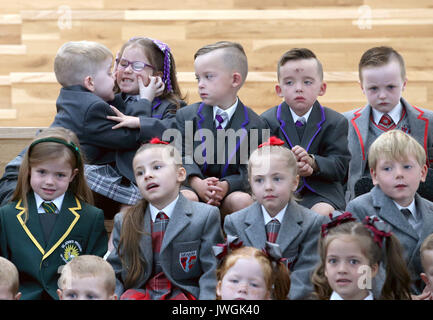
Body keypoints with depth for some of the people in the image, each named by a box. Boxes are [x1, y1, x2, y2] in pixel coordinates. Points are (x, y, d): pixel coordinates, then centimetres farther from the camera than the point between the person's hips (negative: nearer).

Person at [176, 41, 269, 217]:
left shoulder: (254, 124, 1)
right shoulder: (187, 115, 6)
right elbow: (182, 156, 1)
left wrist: (227, 185, -23)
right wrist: (197, 183, -20)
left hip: (232, 191, 0)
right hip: (193, 187, 0)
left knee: (245, 201, -32)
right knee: (185, 198, -33)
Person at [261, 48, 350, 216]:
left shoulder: (336, 122, 4)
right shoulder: (267, 121, 3)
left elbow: (341, 166, -5)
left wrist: (312, 162, -25)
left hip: (322, 192, 0)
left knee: (323, 212, -30)